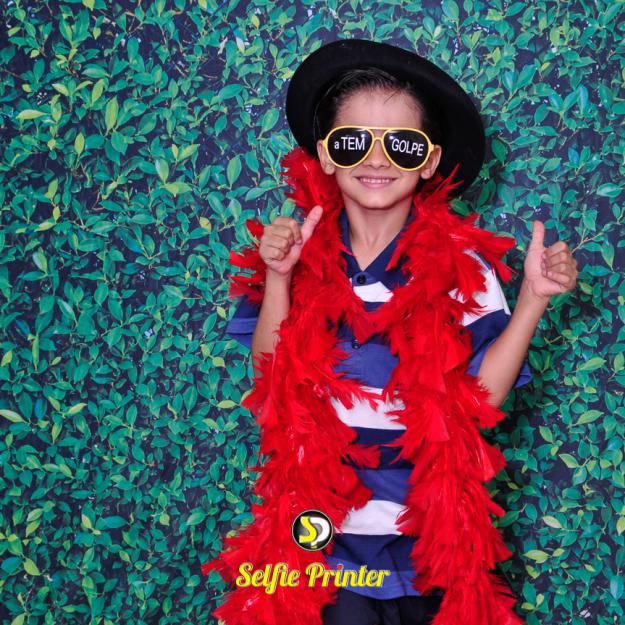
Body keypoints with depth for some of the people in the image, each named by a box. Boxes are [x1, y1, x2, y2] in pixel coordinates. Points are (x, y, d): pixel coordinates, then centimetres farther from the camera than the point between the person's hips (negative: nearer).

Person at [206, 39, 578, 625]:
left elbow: (481, 394, -12)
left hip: (427, 532, 0)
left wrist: (533, 298, -20)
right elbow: (272, 379, -6)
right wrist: (278, 278, -17)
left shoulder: (459, 267, -9)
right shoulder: (304, 254, -4)